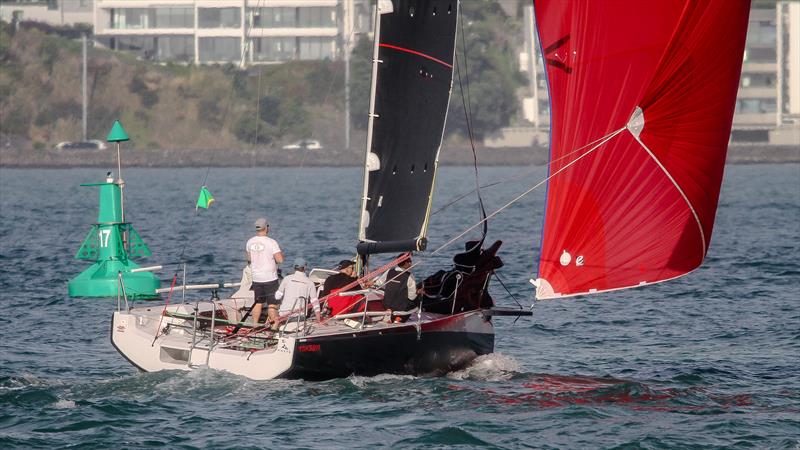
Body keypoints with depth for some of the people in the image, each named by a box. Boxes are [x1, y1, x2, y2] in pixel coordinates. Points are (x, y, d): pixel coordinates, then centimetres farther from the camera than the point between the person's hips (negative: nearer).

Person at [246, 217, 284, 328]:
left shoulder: (250, 242, 2)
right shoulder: (271, 242, -16)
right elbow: (279, 259, -20)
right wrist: (281, 253, 1)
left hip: (256, 277, 5)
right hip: (270, 277, -5)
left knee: (258, 302, 16)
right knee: (272, 304, 0)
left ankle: (255, 324, 20)